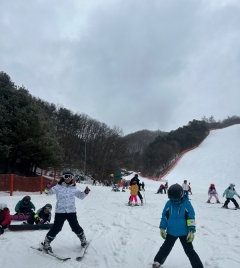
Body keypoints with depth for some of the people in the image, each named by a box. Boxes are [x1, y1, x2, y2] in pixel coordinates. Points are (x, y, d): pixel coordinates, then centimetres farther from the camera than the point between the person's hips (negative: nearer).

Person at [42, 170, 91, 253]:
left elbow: (81, 196, 15)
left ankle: (83, 239, 35)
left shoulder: (74, 188, 6)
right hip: (60, 211, -2)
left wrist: (85, 192, -3)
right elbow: (49, 192, -8)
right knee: (56, 228, -4)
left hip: (71, 211, 2)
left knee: (76, 227, 10)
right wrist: (47, 189, -29)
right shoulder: (58, 187, -3)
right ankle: (46, 242, 15)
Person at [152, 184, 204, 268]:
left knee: (189, 251, 3)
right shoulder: (169, 203, -7)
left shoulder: (187, 204, -14)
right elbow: (164, 216, 3)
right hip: (171, 232, 3)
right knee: (166, 248, 18)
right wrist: (162, 228, 3)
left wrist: (191, 231, -16)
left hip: (184, 232, -3)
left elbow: (191, 218, -10)